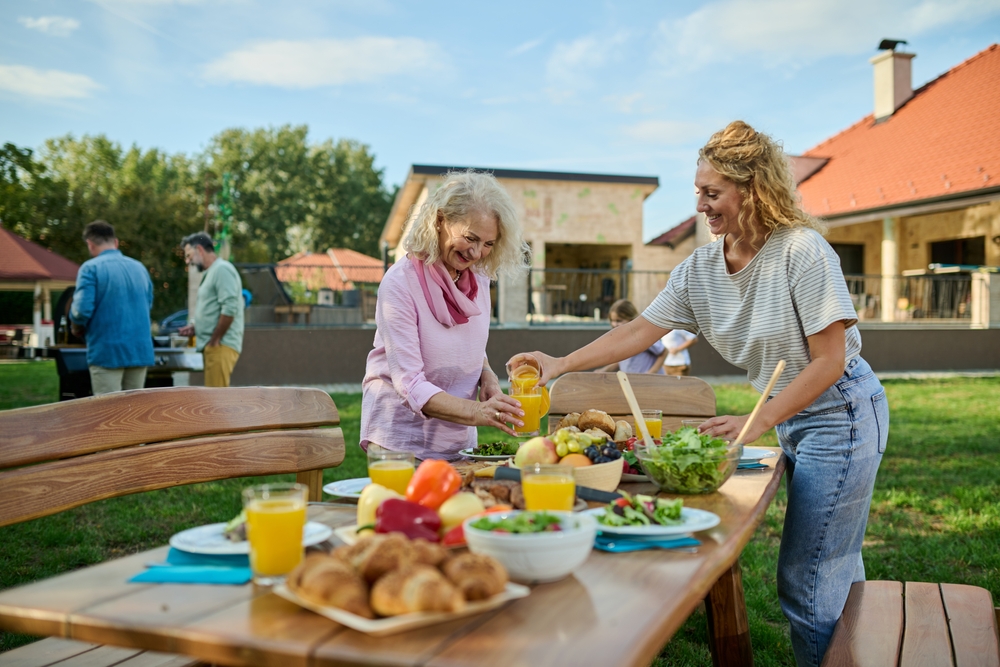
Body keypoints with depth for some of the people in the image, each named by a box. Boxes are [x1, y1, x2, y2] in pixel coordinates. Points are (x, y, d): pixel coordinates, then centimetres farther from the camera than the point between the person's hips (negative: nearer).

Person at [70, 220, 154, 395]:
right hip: (140, 350, 5)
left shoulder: (91, 268, -7)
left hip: (108, 351, -5)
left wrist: (77, 327, 5)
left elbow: (82, 309, -15)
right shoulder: (139, 267, 11)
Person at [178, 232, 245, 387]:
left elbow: (229, 309, -20)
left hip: (221, 346, -10)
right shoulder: (211, 272, 20)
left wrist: (214, 341, -16)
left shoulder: (222, 269, -10)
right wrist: (196, 328, 13)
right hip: (214, 346, 10)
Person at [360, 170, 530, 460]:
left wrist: (487, 376, -7)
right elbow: (410, 384, -24)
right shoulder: (400, 283, -20)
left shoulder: (478, 278, 0)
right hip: (402, 439, -6)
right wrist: (474, 411, -37)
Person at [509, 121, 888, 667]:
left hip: (839, 413, -7)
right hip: (793, 420, 7)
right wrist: (561, 365, -6)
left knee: (805, 581, -4)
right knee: (834, 572, 18)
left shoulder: (803, 252, -20)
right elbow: (639, 331, 1)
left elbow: (829, 361, -19)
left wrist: (757, 423, -22)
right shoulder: (699, 269, -1)